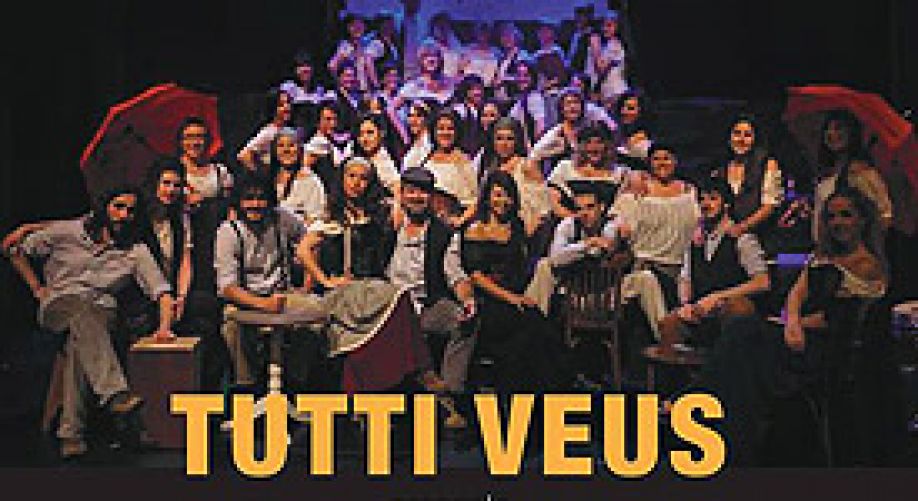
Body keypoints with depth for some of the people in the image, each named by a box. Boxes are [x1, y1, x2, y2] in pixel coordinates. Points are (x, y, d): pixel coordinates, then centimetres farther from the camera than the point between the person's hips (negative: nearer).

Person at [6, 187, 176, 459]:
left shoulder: (135, 250, 8)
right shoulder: (67, 232, 8)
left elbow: (161, 290, 0)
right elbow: (18, 252, 17)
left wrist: (164, 326, -18)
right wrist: (38, 288, 8)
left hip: (101, 310, 1)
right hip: (58, 303, -1)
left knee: (79, 341, -38)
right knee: (81, 311, -40)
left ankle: (71, 432, -44)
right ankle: (115, 393, -60)